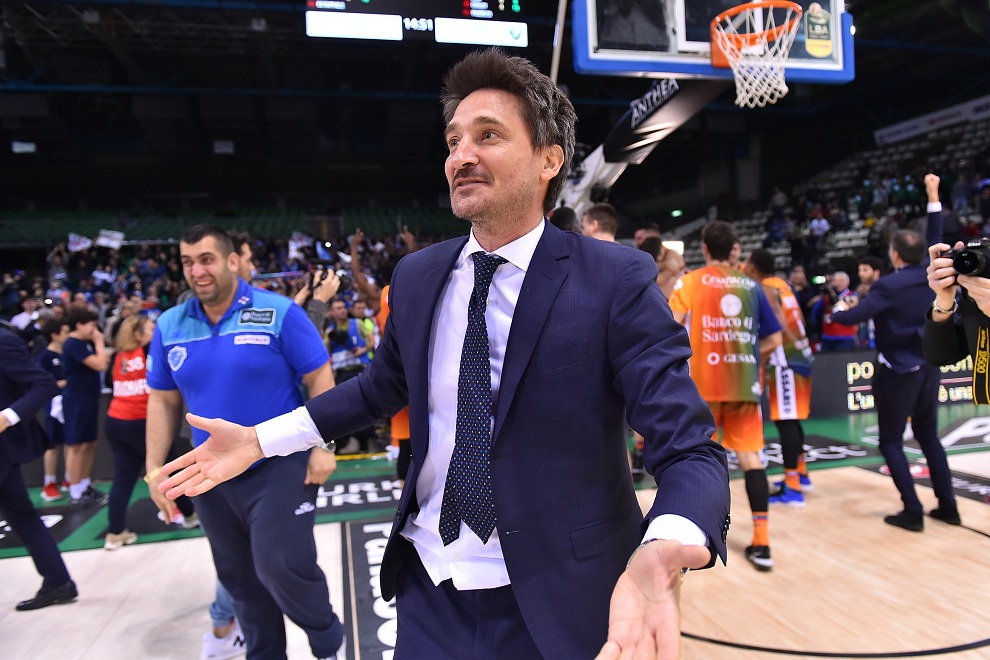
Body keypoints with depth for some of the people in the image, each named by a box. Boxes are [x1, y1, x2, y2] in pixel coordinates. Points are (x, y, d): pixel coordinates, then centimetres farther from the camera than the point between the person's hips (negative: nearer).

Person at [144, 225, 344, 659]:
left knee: (282, 566, -9)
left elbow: (319, 379, -10)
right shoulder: (169, 326, 2)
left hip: (279, 466, -5)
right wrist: (155, 469, 6)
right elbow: (162, 400, 9)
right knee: (240, 580, 16)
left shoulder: (279, 313, -12)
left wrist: (321, 446, -14)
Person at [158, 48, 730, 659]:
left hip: (554, 603, -3)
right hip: (428, 590, 4)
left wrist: (660, 552, -41)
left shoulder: (618, 280, -16)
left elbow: (690, 450, -20)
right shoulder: (417, 275, -1)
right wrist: (260, 439, 8)